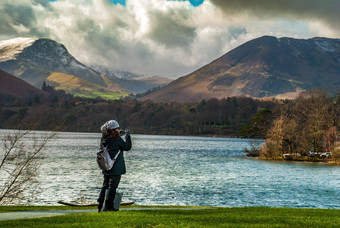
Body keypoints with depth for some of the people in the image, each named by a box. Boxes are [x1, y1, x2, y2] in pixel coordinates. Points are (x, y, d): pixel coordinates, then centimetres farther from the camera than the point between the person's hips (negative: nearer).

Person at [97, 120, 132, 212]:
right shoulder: (116, 139, -14)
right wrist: (127, 135, 4)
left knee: (105, 186, 13)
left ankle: (100, 206, 15)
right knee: (112, 186, -3)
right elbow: (127, 147, -6)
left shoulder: (104, 138, 5)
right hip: (116, 168, -7)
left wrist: (118, 135, 19)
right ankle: (108, 206, -3)